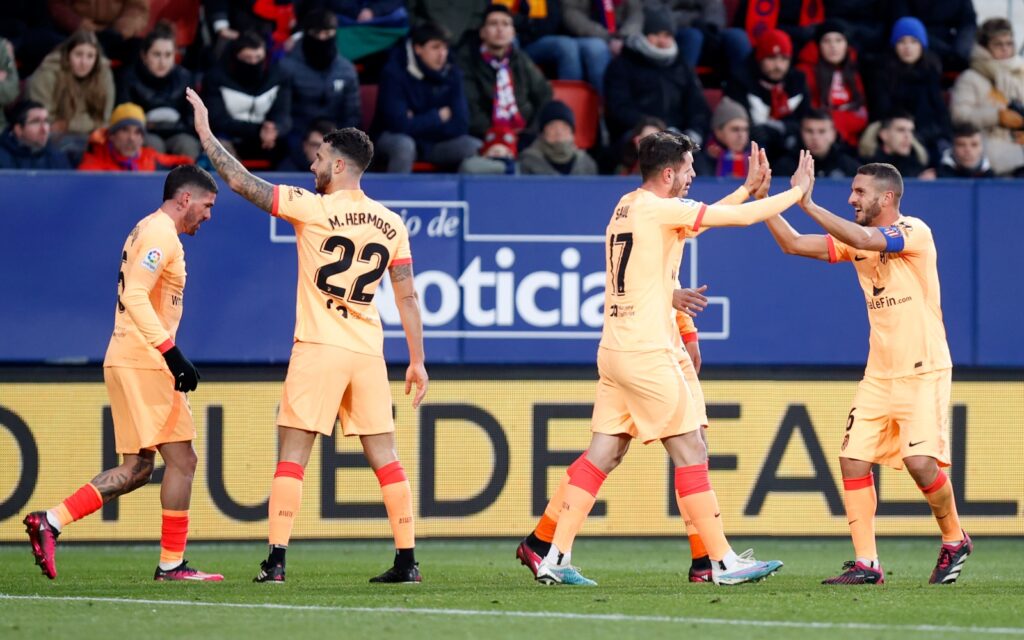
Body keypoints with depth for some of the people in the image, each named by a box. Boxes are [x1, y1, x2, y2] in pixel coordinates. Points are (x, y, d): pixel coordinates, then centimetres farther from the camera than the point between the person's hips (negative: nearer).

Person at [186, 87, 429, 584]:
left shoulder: (311, 208, -6)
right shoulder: (390, 223, 8)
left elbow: (240, 181, -3)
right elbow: (407, 298, 8)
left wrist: (205, 131, 9)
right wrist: (417, 361, 14)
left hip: (318, 348, -4)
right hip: (369, 353, 4)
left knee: (292, 455, -1)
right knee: (384, 456, 8)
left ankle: (276, 560, -7)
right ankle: (407, 559, 7)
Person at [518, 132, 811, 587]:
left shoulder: (626, 208, 14)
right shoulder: (660, 208, -11)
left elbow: (699, 220, 28)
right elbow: (742, 218, -11)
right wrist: (797, 191, 2)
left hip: (613, 352, 9)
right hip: (646, 356, -9)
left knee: (602, 454, 8)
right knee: (691, 453, -2)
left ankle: (555, 557, 4)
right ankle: (723, 562, 0)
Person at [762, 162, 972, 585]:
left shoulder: (914, 232, -13)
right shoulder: (855, 238, 9)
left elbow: (864, 240, -30)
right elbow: (793, 244, 8)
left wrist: (807, 204, -29)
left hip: (923, 372, -7)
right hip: (879, 374, 7)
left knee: (921, 461, -16)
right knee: (853, 458, -4)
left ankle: (954, 541, 10)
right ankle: (866, 564, 0)